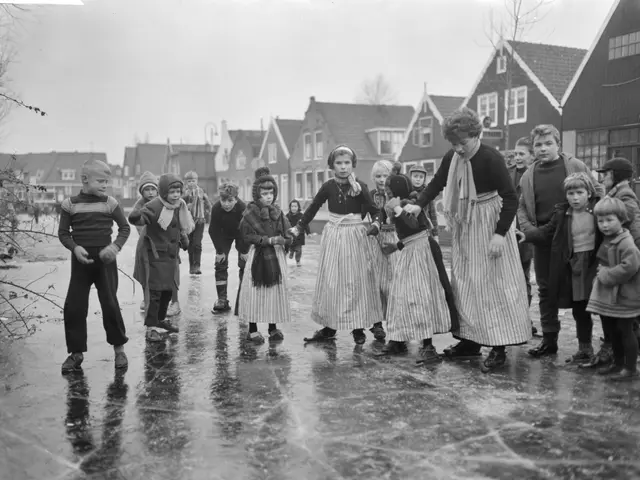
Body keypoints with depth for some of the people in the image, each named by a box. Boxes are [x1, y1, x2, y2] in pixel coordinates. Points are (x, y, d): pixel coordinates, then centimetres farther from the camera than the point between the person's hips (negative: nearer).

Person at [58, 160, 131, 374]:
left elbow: (125, 228, 4)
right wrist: (75, 248, -16)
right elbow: (63, 233, 2)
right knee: (73, 306, 1)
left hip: (105, 259, -1)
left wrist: (115, 246, -12)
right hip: (81, 260, 1)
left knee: (110, 304, -1)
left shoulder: (110, 203, -1)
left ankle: (119, 348, 15)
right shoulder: (70, 204, -1)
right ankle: (76, 352, 15)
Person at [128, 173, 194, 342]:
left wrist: (184, 238, 21)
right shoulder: (155, 206, -19)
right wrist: (138, 216, -55)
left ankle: (161, 320, 33)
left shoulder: (179, 206, 6)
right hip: (157, 254, -8)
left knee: (168, 290, 17)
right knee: (156, 290, -9)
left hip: (172, 255, 8)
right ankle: (151, 327, -2)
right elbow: (138, 217, -35)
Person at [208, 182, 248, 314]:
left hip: (241, 235, -2)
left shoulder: (243, 208, -36)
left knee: (244, 266, -6)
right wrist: (219, 251, -14)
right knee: (220, 265, -2)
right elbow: (213, 230, -19)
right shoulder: (216, 208, -32)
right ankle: (222, 301, 3)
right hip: (224, 235, 2)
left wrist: (244, 251, -18)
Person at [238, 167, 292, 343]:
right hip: (258, 256, -5)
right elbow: (247, 236, -11)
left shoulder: (277, 211, 8)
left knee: (277, 291, 6)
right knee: (256, 292, -3)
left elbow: (286, 234, 10)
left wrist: (283, 239, -13)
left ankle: (273, 327, 18)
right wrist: (268, 240, -17)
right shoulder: (250, 213, -7)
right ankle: (253, 330, 8)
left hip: (276, 256, 5)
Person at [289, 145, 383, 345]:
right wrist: (298, 228, 6)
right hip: (333, 236, 2)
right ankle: (328, 327, 13)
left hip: (356, 236, -2)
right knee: (329, 282, 4)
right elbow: (313, 208, 10)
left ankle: (358, 328, 12)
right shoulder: (328, 186, 1)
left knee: (356, 282, 2)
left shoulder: (360, 187, -5)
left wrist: (375, 224, -20)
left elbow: (374, 210, 0)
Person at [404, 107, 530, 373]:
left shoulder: (491, 158, -19)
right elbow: (436, 183, 15)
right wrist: (418, 204, -1)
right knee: (464, 281, 10)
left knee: (493, 282, -5)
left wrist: (500, 233, -25)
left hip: (489, 222, -7)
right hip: (464, 225, 7)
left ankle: (499, 347, 1)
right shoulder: (451, 159, 0)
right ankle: (470, 340, 21)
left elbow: (510, 198, -19)